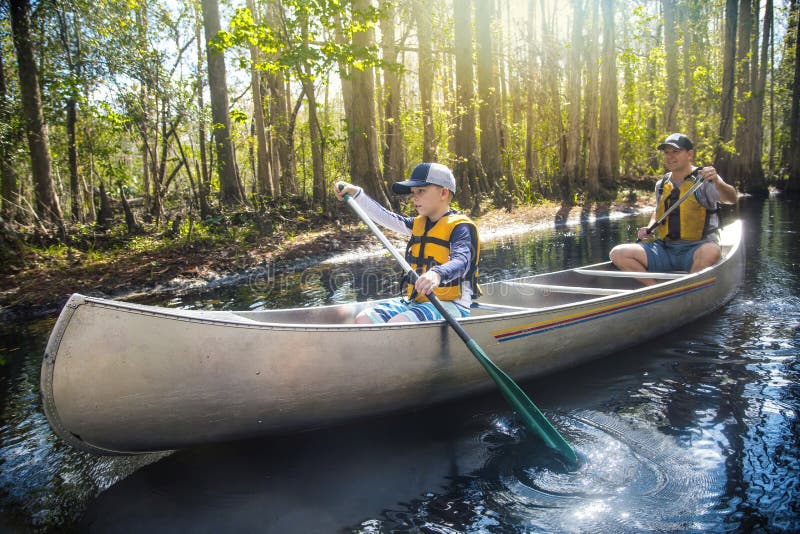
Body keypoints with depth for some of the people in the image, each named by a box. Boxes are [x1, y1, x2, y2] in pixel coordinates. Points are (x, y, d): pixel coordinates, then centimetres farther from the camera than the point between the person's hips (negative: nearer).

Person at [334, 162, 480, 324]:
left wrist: (437, 274, -47)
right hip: (416, 301, 8)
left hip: (450, 305, -8)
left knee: (396, 323, -31)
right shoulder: (419, 225, 16)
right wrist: (356, 193, 7)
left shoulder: (460, 227, -9)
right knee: (363, 318, -6)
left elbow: (461, 261, -27)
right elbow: (384, 217, 15)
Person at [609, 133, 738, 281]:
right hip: (664, 250, 5)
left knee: (711, 252, -40)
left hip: (694, 251, -4)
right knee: (618, 254, -16)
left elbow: (731, 199, -19)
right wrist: (649, 228, 10)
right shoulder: (661, 185, 14)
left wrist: (718, 183, -40)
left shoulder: (704, 179, -2)